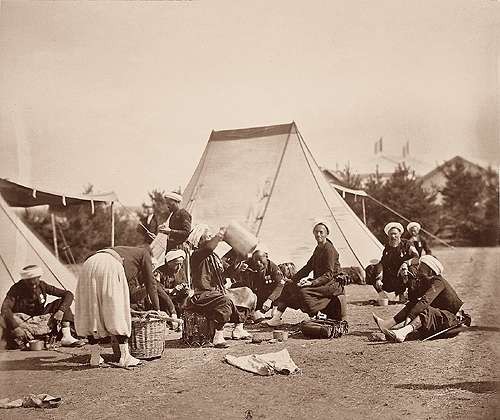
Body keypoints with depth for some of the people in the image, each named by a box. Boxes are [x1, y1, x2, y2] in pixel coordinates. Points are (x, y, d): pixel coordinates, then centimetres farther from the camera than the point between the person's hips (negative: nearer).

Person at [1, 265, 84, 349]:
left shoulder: (42, 286, -9)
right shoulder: (16, 289, -18)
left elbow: (68, 294, -9)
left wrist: (61, 311, -26)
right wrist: (16, 328, -46)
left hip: (41, 319, 4)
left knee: (61, 302, -14)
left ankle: (67, 337, -24)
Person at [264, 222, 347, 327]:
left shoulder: (329, 250, -14)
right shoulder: (318, 249, 14)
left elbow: (329, 274, -21)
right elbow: (308, 267, 18)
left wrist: (312, 282, -31)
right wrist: (293, 279, 10)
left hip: (332, 284, -10)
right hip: (320, 281, 10)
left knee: (303, 290, -30)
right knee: (289, 286, -1)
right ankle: (277, 317, -12)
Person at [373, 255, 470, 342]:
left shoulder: (438, 282, -20)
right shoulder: (426, 281, 6)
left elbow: (425, 301, -34)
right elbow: (412, 298, 10)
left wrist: (409, 317, -41)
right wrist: (412, 282, -6)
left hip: (453, 317, -9)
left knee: (426, 311, -33)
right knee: (413, 305, 0)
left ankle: (403, 332, -54)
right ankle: (387, 323, -15)